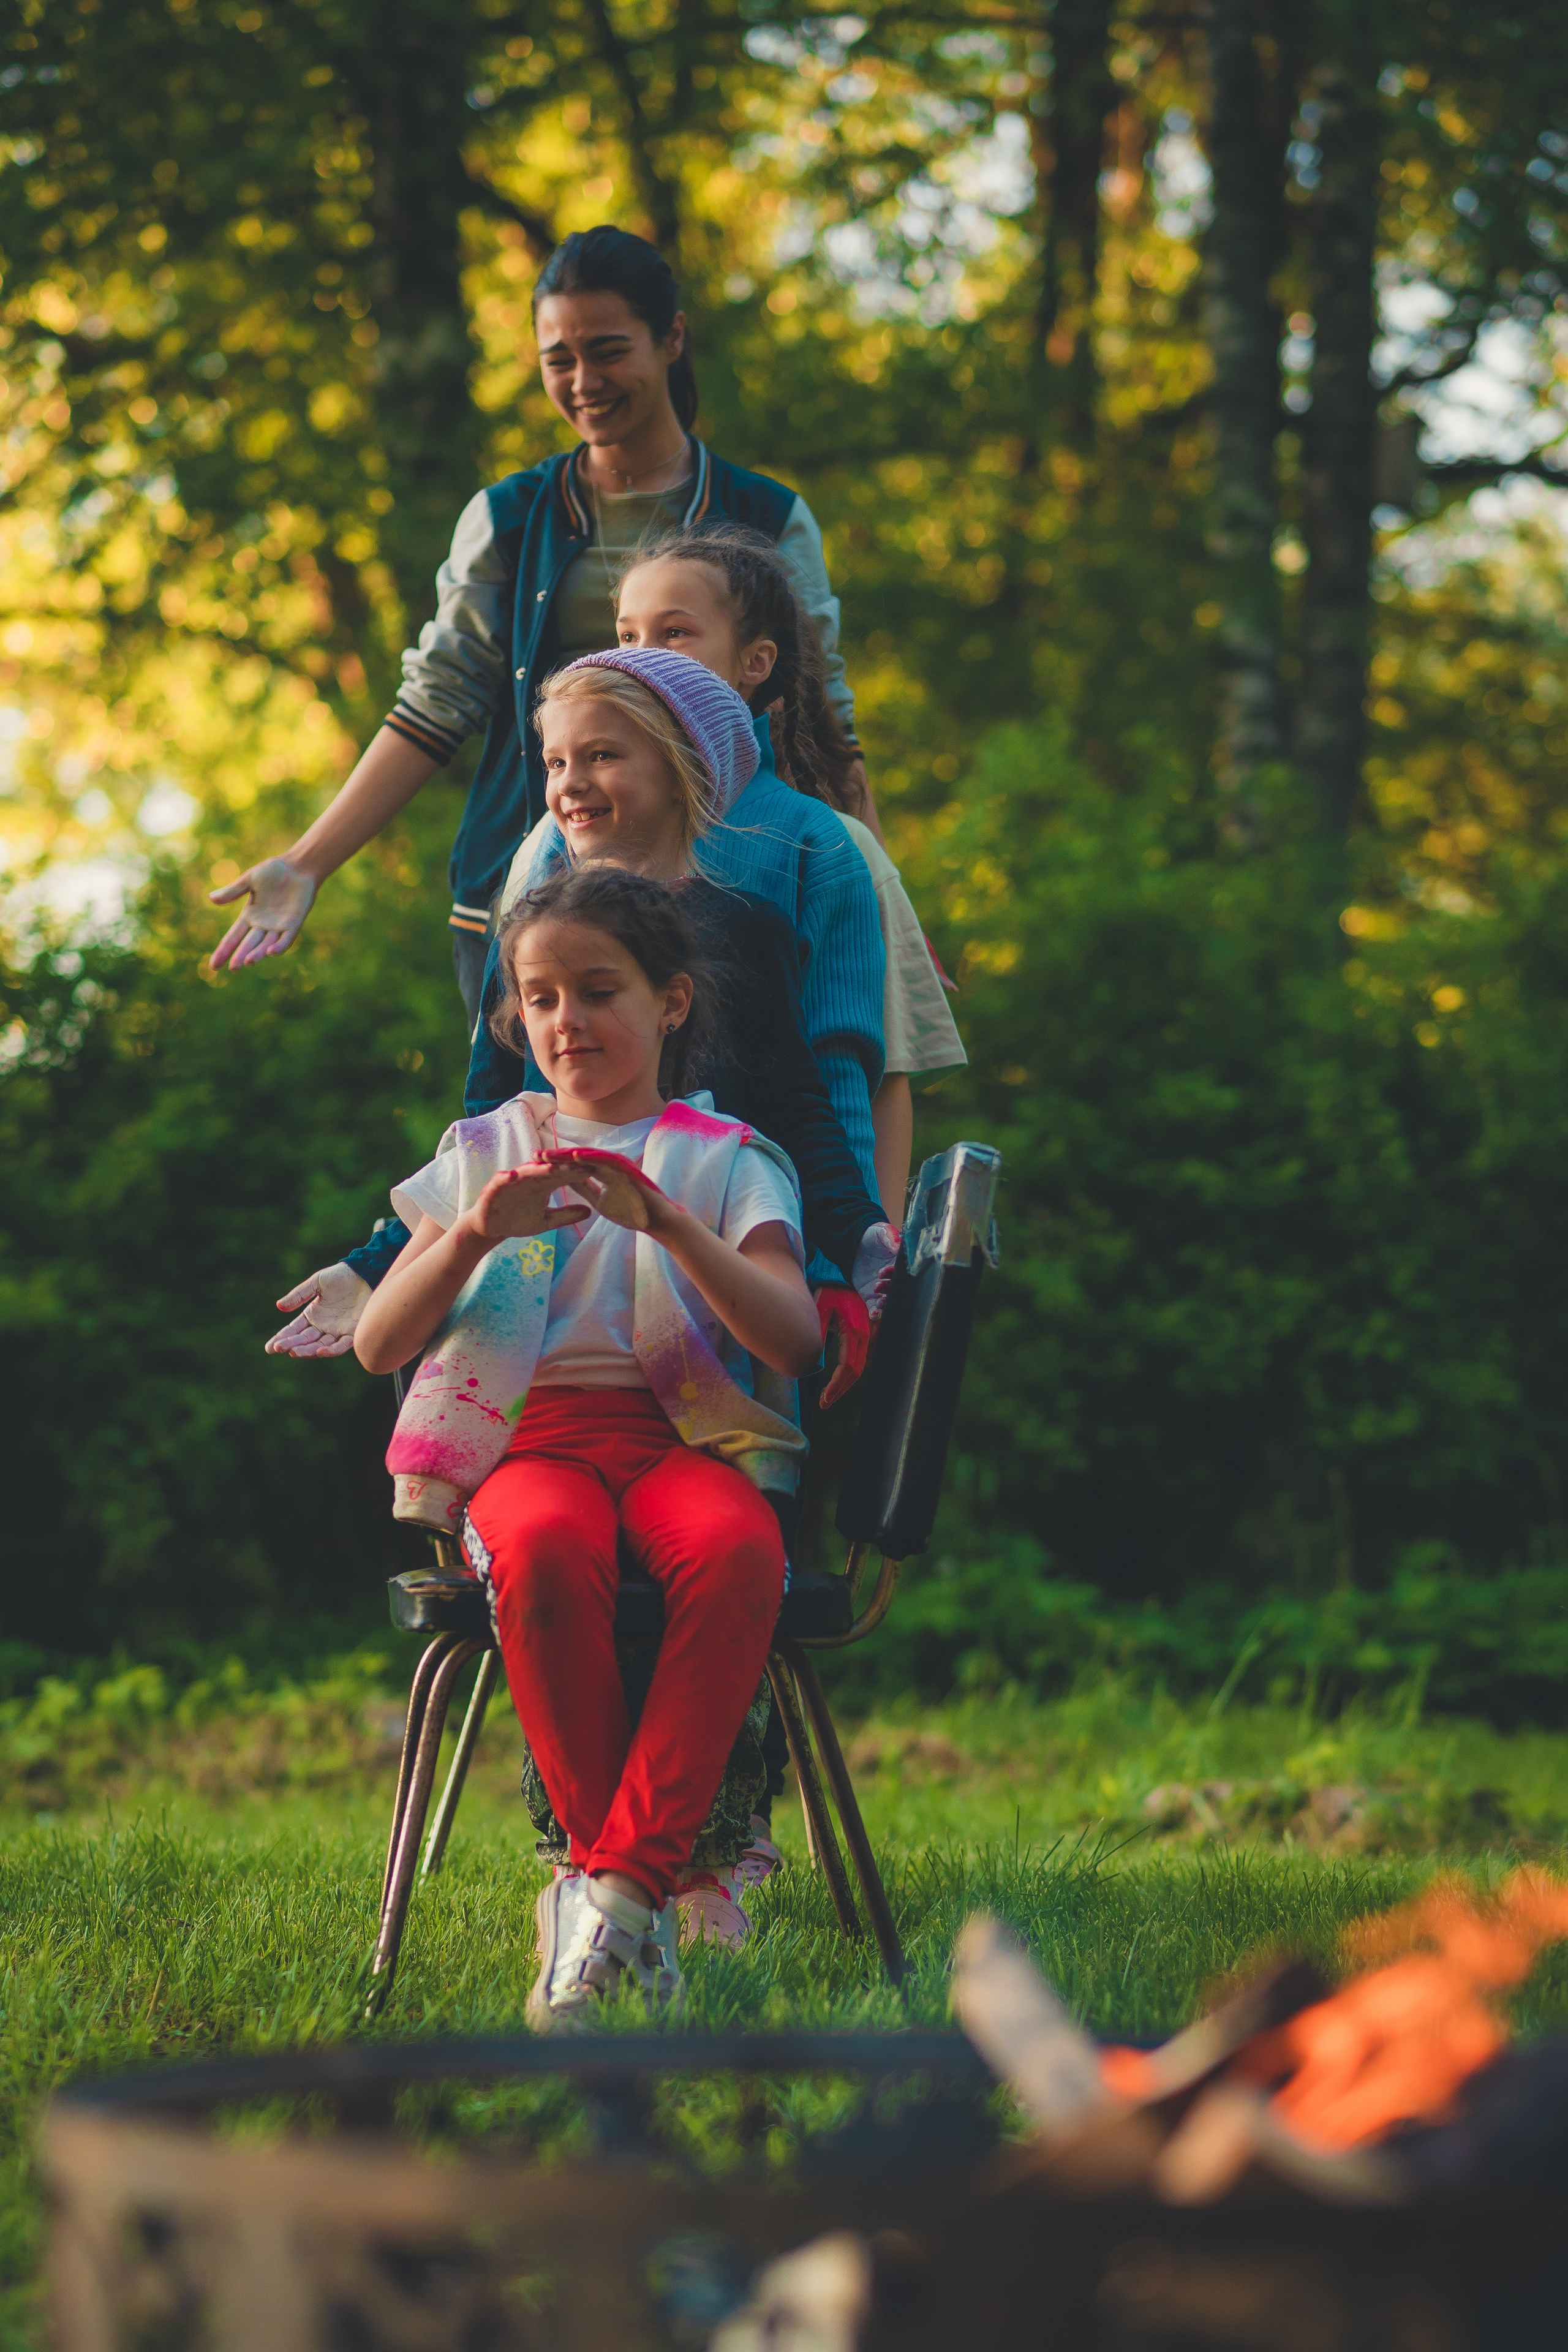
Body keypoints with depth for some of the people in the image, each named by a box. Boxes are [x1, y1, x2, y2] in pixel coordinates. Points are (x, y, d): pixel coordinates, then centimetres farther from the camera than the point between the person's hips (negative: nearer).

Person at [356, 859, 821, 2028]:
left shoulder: (727, 1162, 15)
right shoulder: (484, 1152, 20)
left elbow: (797, 1339, -3)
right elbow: (378, 1346, 9)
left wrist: (667, 1223, -16)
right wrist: (475, 1233, -9)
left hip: (688, 1435, 0)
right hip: (526, 1437, 0)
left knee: (737, 1551, -38)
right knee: (544, 1554, -38)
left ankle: (616, 1884, -36)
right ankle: (644, 1882, -29)